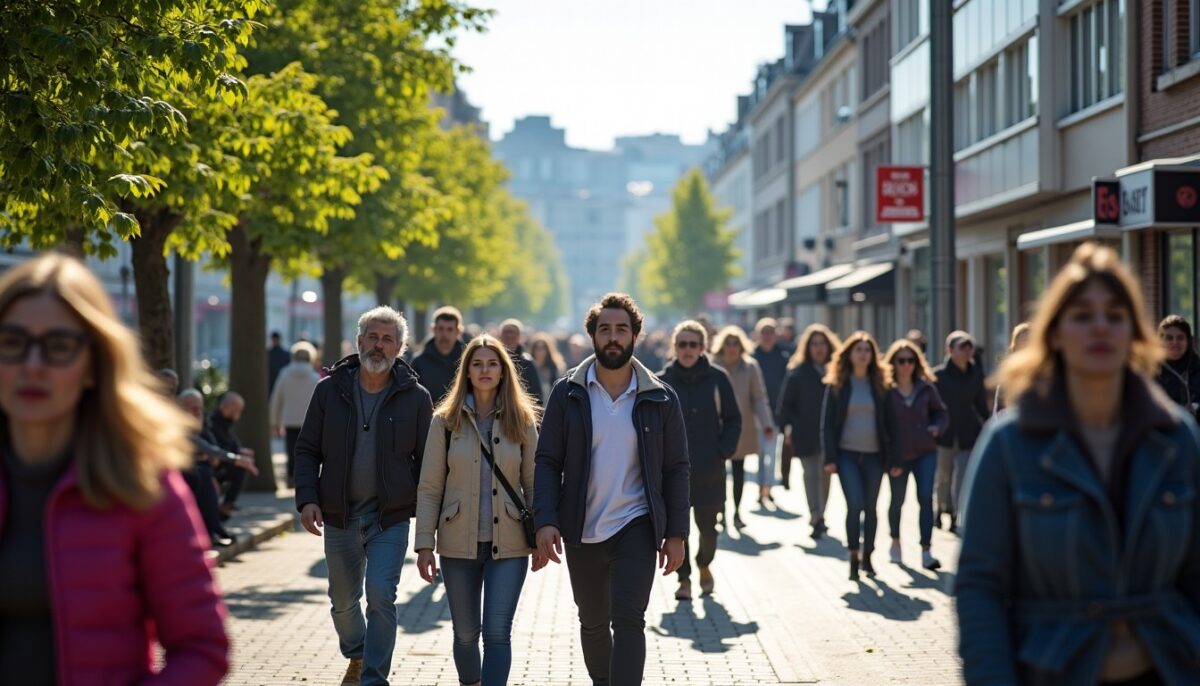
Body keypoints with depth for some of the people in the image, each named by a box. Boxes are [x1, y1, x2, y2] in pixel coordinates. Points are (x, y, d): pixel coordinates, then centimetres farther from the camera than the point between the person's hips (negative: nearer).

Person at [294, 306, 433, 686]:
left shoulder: (415, 397, -2)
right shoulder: (330, 390, 1)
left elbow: (426, 459, 3)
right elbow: (307, 450, 5)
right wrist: (307, 498, -8)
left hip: (391, 517, -2)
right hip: (340, 516, 3)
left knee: (380, 594, -16)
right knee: (343, 600, 15)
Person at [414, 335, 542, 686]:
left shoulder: (522, 420, 2)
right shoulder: (446, 420, 0)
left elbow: (533, 483, 6)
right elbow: (429, 488, 0)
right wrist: (424, 544, -4)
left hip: (508, 545, -1)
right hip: (459, 544, 1)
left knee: (497, 633, -9)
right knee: (466, 633, 11)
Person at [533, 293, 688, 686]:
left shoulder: (660, 399, -1)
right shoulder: (568, 394, -1)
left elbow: (675, 470, 3)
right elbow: (547, 462, -1)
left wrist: (676, 533, -2)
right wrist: (545, 520, -13)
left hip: (636, 528, -2)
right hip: (581, 532, 2)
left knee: (628, 620, -15)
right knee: (593, 623, 16)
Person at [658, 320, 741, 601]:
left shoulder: (717, 378, 0)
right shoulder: (662, 382, 1)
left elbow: (733, 419, 7)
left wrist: (725, 450, -4)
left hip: (709, 470, 0)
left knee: (707, 526, 4)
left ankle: (704, 565, 32)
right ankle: (684, 578, 12)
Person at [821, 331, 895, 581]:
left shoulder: (879, 384, 5)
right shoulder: (837, 384, 0)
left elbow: (888, 421, 6)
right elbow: (827, 422, 0)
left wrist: (890, 455, 2)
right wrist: (830, 457, -7)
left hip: (874, 455, 2)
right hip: (847, 454, -2)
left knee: (870, 507, 8)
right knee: (854, 505, -11)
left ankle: (867, 556, 21)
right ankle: (854, 558, -1)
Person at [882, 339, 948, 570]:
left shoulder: (925, 388, 1)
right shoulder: (886, 390, -6)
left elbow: (941, 412, 13)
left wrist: (936, 428, -8)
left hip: (925, 452, 1)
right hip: (898, 456, -1)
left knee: (926, 498, -10)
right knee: (897, 500, 13)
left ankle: (926, 552, -10)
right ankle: (895, 543, 37)